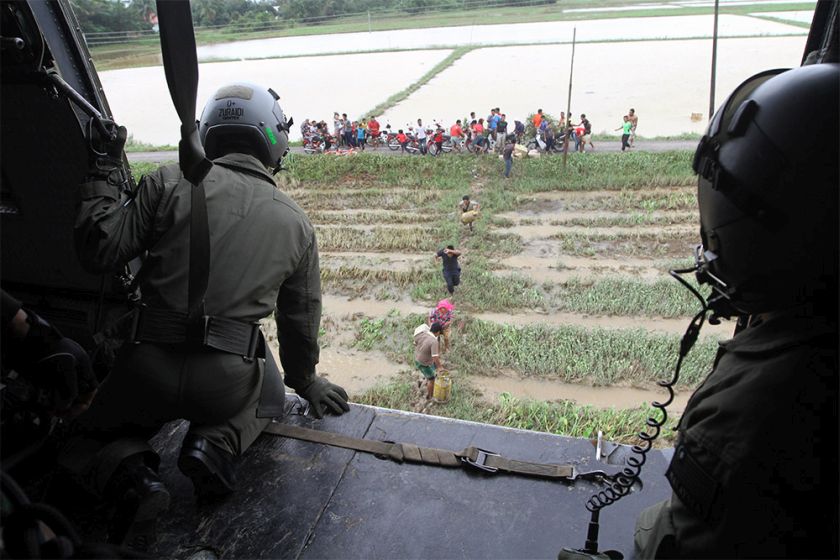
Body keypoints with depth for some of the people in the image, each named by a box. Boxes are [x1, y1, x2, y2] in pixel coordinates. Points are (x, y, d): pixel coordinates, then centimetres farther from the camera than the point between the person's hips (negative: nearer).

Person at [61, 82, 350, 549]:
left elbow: (102, 252, -3)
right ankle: (215, 443, 4)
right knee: (268, 396, 36)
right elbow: (301, 319, 12)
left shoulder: (170, 183, -3)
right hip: (229, 379, 1)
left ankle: (129, 474, -6)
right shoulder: (297, 223, 5)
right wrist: (305, 381, 29)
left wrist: (103, 176, 10)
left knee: (94, 437, 29)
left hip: (148, 367, 0)